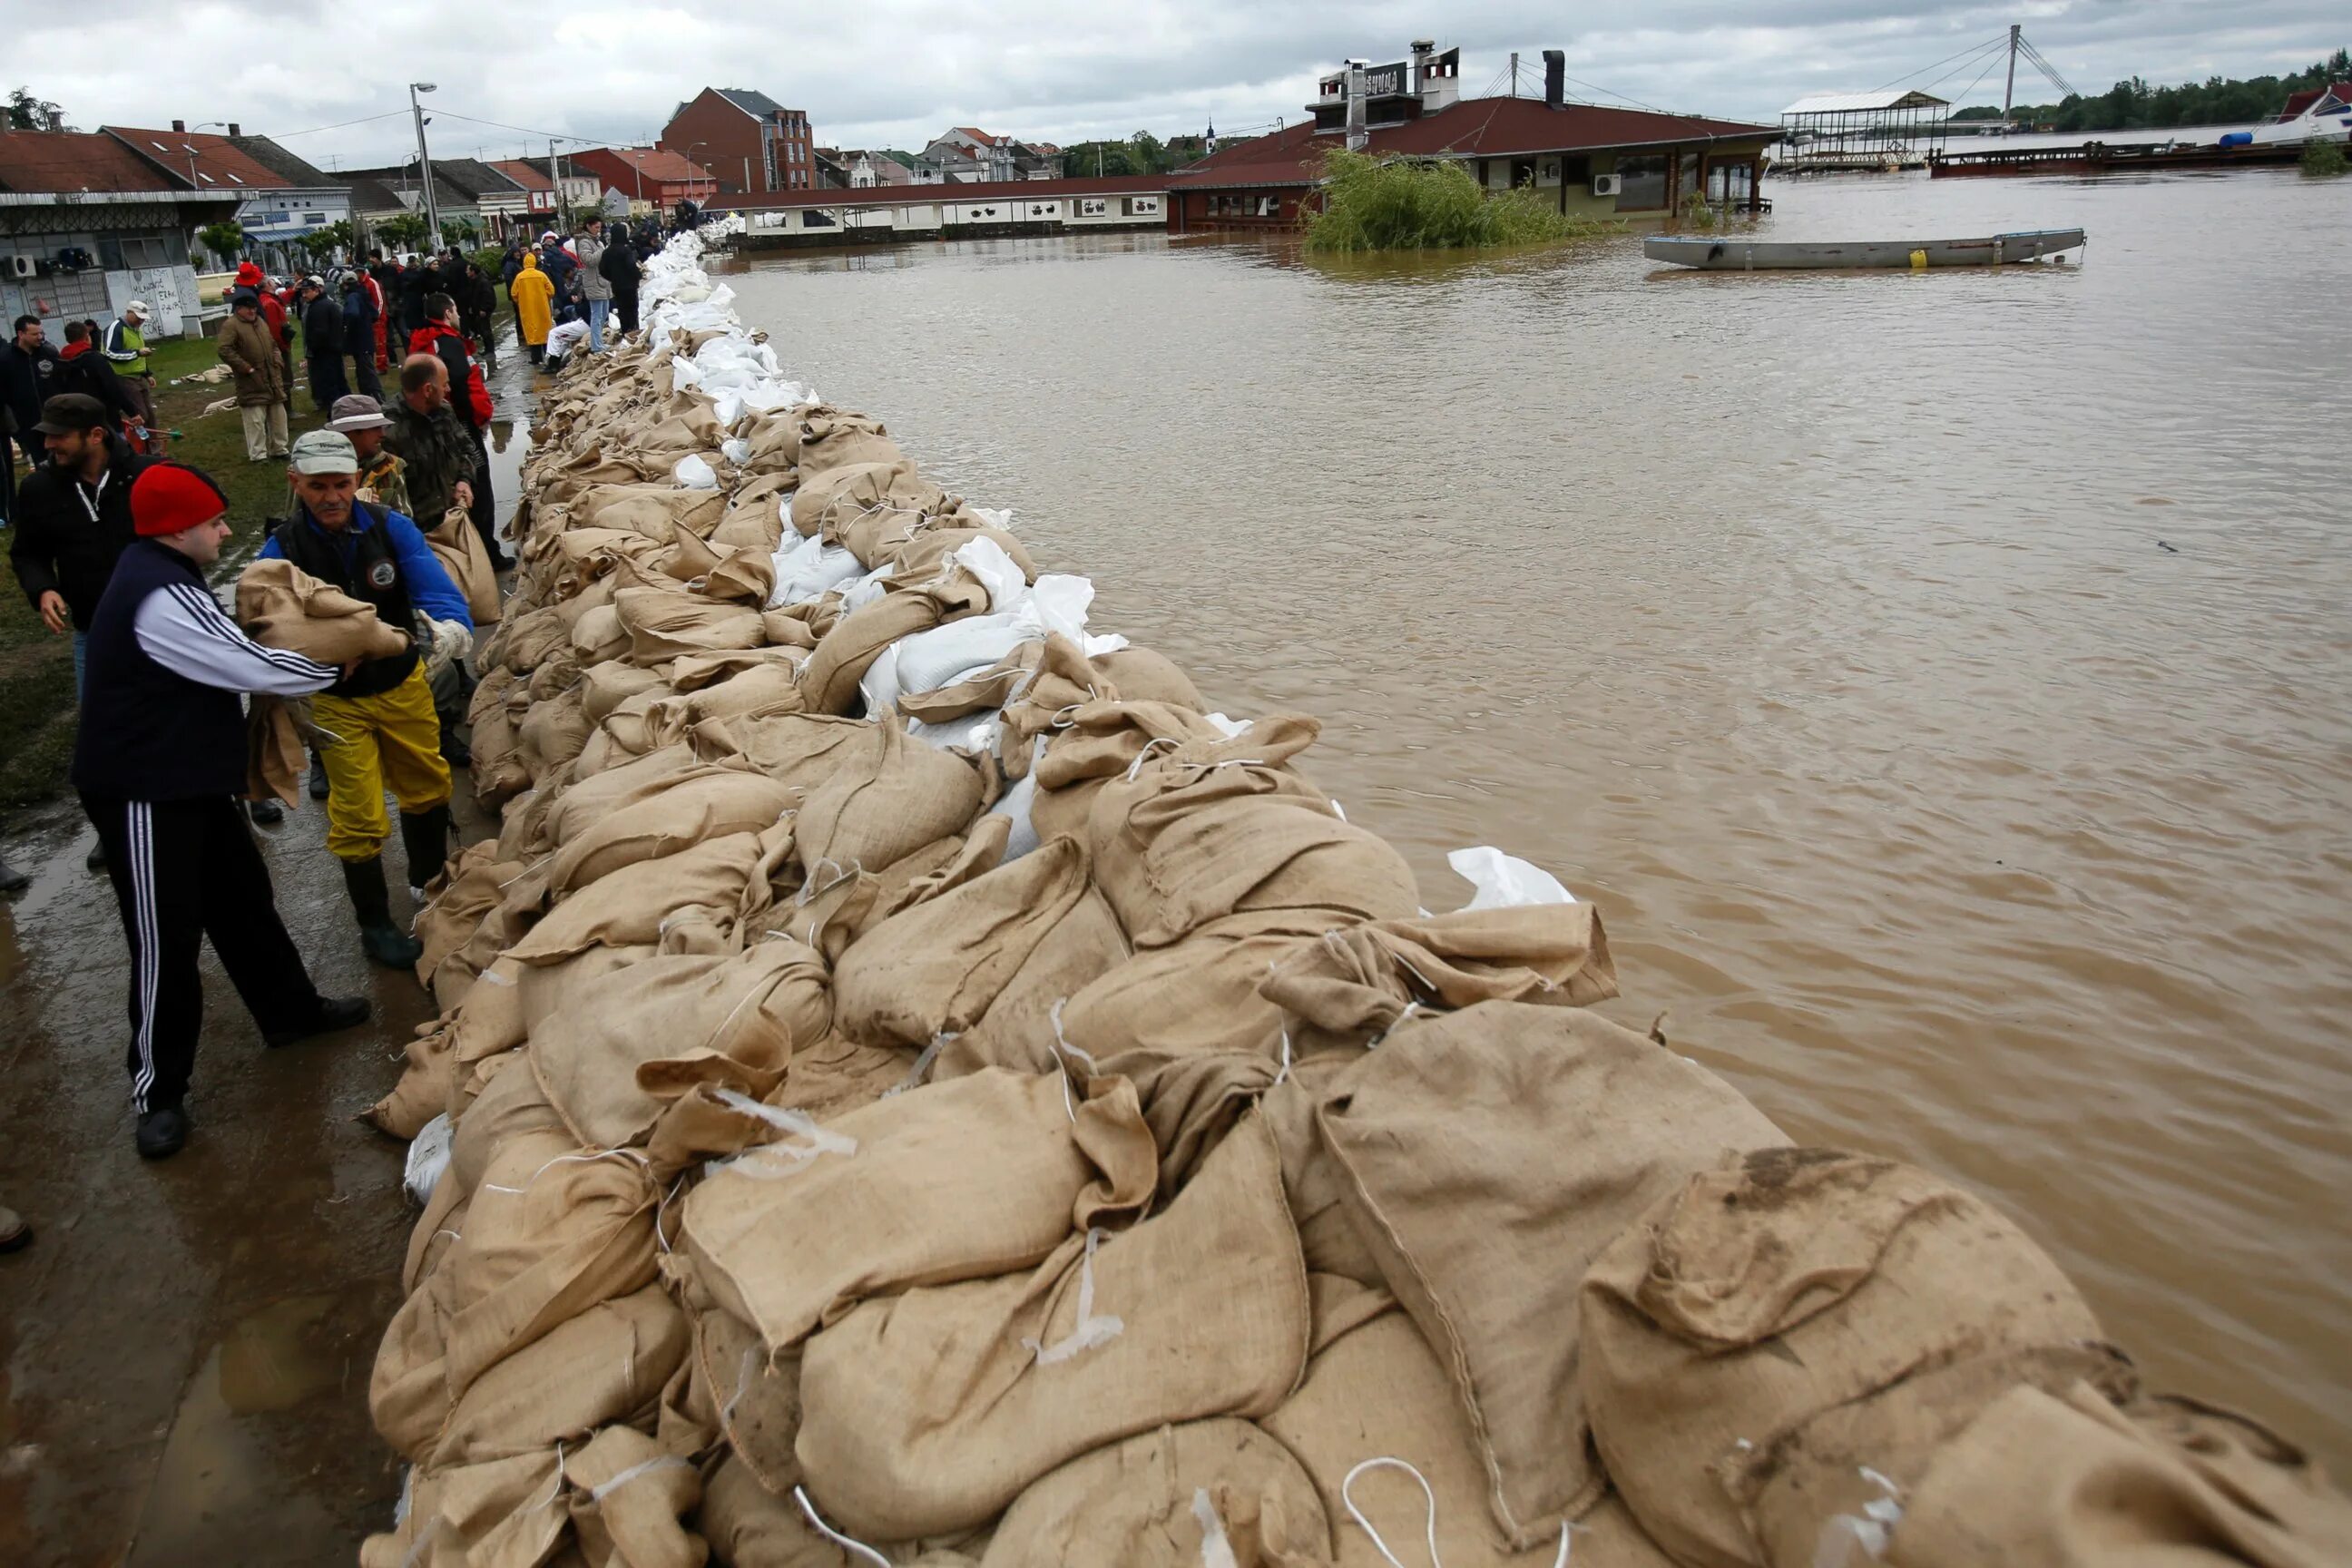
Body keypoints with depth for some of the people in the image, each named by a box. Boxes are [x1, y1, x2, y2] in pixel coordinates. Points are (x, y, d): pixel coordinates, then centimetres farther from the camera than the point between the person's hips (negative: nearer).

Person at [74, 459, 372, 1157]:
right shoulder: (160, 599, -25)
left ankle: (291, 1009, 37)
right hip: (143, 793, -10)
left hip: (185, 779, 10)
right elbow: (250, 667, -23)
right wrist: (338, 662, -8)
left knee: (242, 899, 21)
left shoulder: (159, 576, 9)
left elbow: (218, 655, 15)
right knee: (167, 942, -2)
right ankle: (156, 1092, 10)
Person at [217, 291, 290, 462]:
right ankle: (258, 454, -1)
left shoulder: (261, 322, 14)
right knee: (256, 420, -7)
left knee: (278, 417, 12)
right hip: (252, 383, -7)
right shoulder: (231, 325, -10)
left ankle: (279, 449, 24)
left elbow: (273, 344, 24)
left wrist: (277, 363, 7)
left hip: (272, 380, 7)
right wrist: (247, 369, -18)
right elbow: (225, 351, -18)